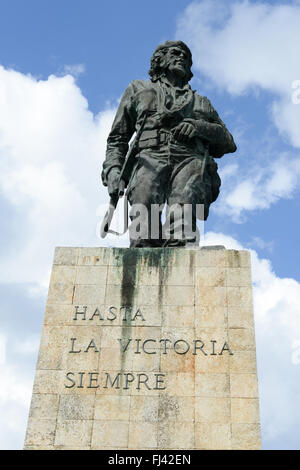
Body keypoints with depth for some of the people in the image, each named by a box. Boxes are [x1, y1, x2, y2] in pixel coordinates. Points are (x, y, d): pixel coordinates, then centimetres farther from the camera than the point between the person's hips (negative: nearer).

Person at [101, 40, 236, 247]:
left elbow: (228, 143, 25)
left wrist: (199, 127, 5)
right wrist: (113, 169, 7)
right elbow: (118, 138, 27)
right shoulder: (139, 90, 34)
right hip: (150, 158, 0)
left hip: (190, 162, 1)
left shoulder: (201, 102, 37)